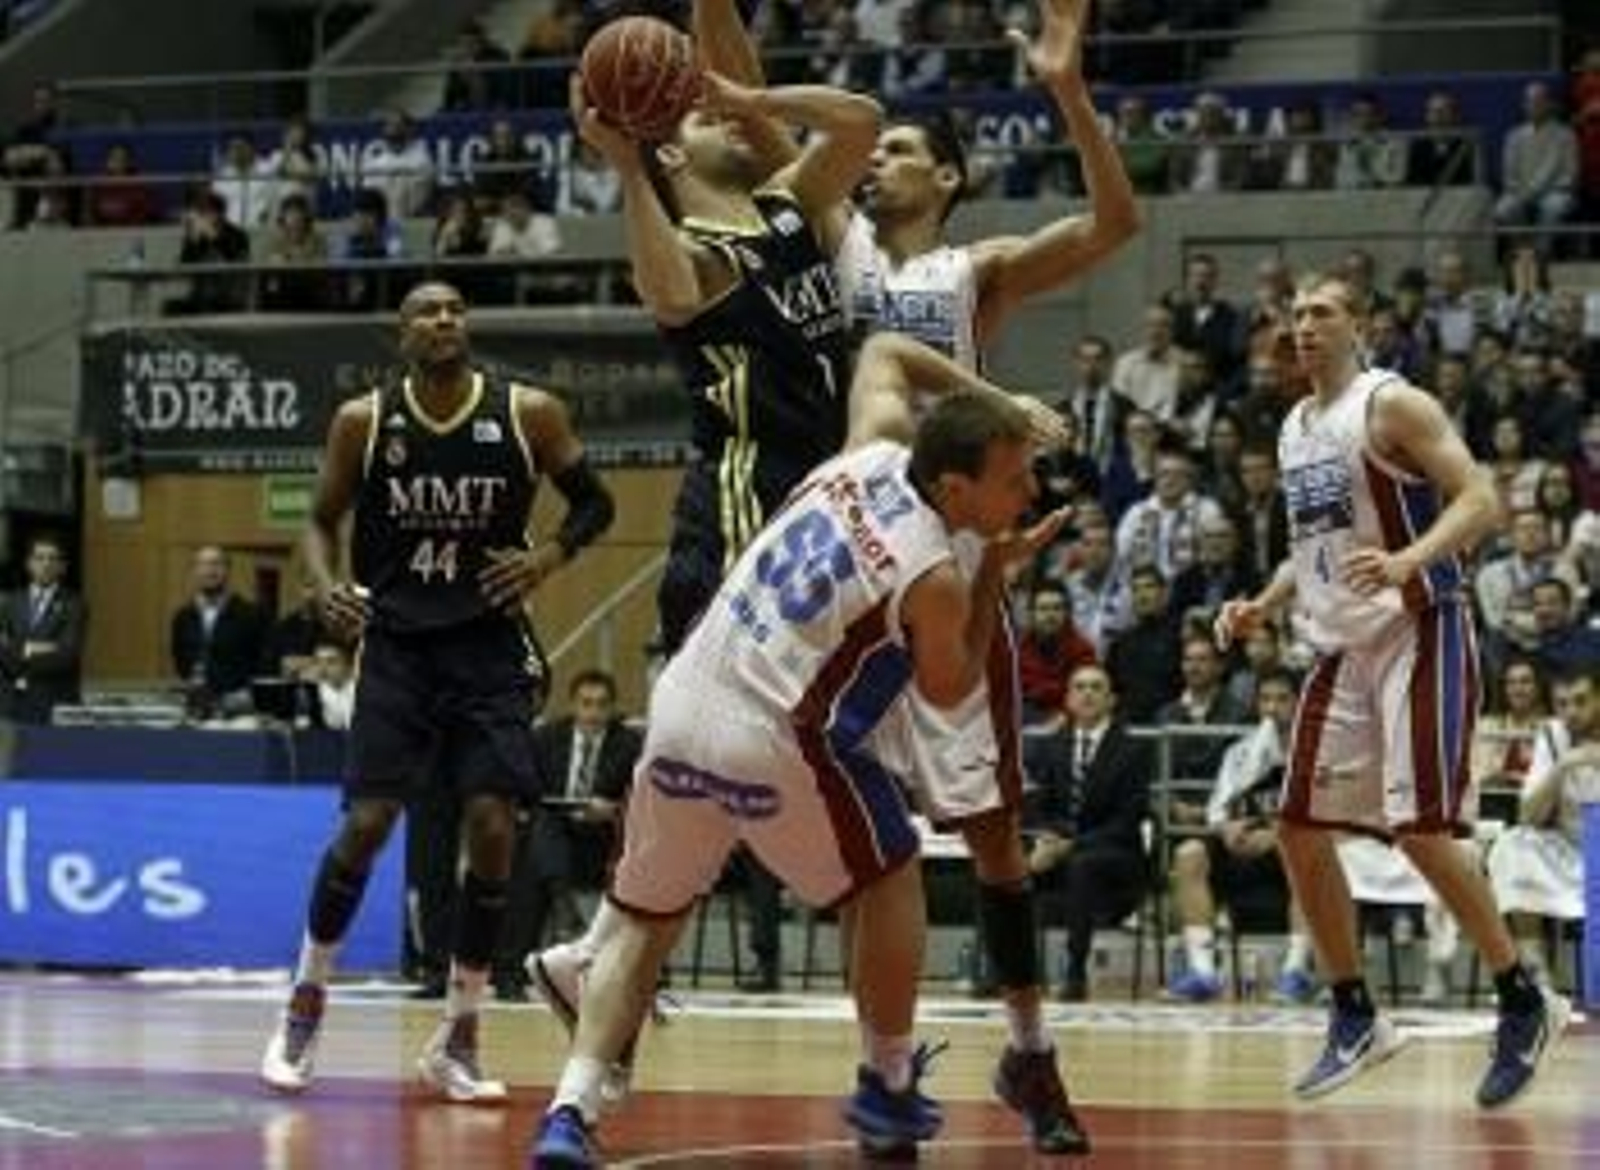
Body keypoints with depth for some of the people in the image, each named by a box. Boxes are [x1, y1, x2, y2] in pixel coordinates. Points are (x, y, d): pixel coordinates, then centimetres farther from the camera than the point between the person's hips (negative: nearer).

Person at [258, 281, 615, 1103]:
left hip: (489, 643, 0)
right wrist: (327, 584, -12)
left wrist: (550, 555, -12)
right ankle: (305, 1004, 15)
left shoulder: (527, 415, -5)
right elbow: (323, 519, 8)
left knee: (492, 827, -8)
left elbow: (594, 502, 7)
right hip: (397, 642, 0)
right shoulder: (364, 421, -3)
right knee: (366, 824, -7)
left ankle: (457, 1039, 4)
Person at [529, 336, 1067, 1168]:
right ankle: (888, 1089, 29)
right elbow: (948, 690, 8)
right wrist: (995, 573, 11)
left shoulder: (876, 451, 5)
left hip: (677, 715, 6)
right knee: (889, 880, 19)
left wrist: (992, 403, 27)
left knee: (645, 918, 18)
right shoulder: (934, 579, -12)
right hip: (773, 746, -6)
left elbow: (883, 352, 27)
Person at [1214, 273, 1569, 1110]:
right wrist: (1263, 606, 11)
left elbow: (1480, 502, -18)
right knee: (1300, 832, 3)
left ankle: (1525, 1003, -2)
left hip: (1418, 635, -8)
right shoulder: (1294, 428, 15)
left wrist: (1407, 560, -34)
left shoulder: (1392, 406, -10)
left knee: (1420, 829, -16)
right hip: (1341, 648, 8)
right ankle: (1355, 1019, 14)